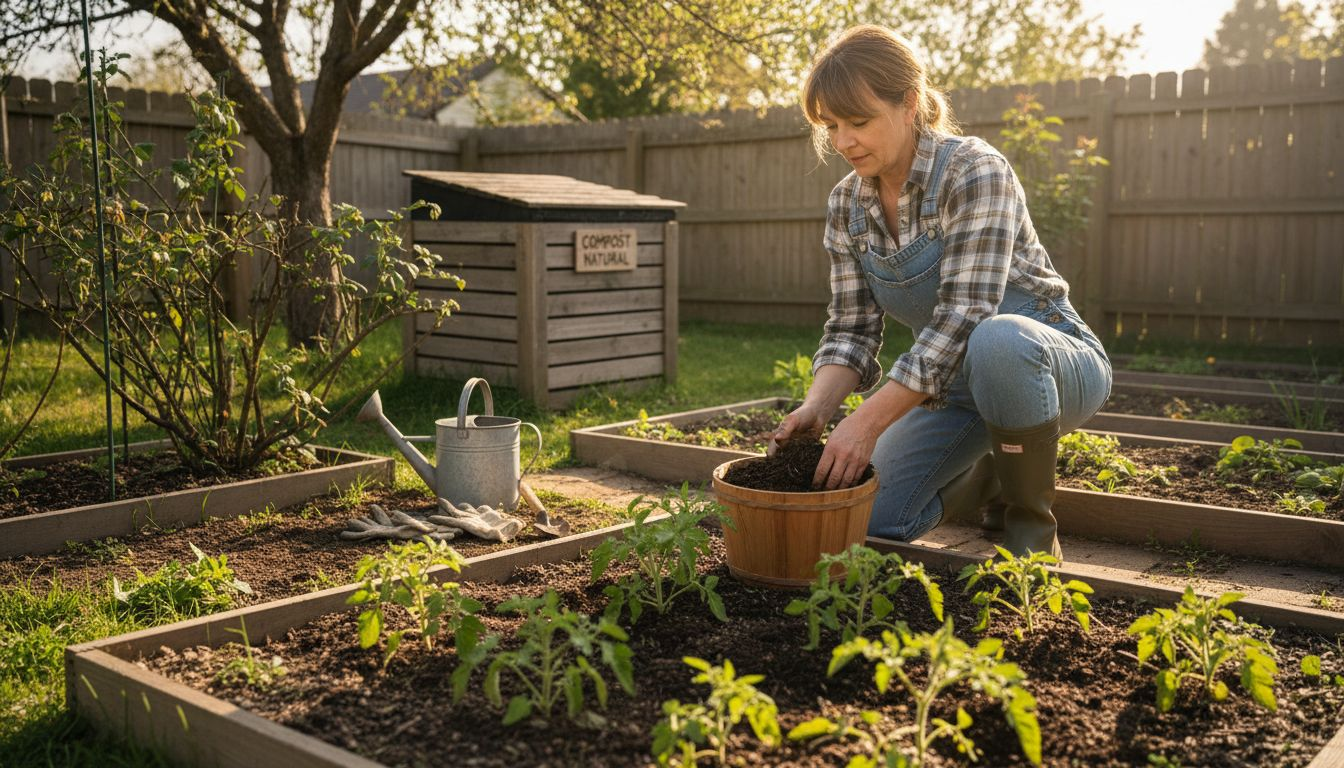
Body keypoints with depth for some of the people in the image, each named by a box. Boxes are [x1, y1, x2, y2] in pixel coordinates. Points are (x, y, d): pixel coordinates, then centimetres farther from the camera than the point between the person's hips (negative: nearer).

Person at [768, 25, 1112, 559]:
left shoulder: (974, 171, -22)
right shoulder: (847, 204, -2)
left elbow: (962, 316, -31)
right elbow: (852, 328, -4)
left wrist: (869, 421, -38)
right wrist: (817, 407, -23)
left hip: (1053, 364, -6)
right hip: (952, 378, 6)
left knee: (997, 341, -41)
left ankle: (1031, 527, -17)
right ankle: (992, 472, 19)